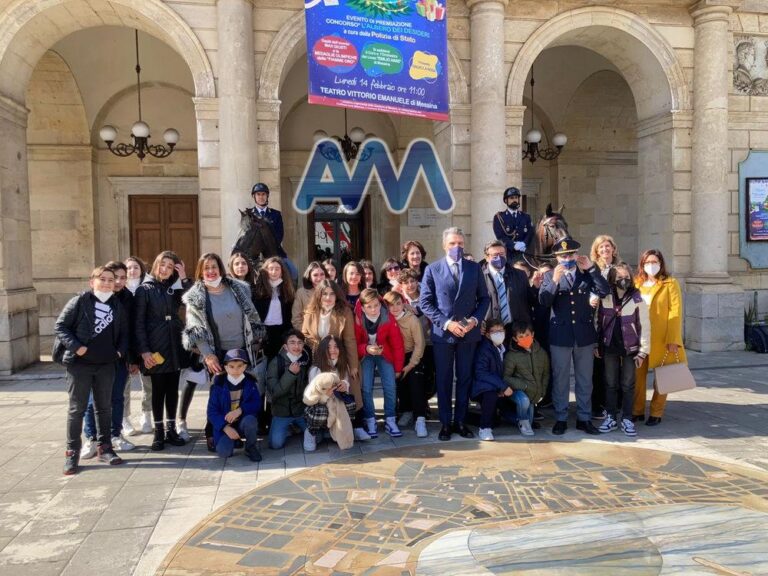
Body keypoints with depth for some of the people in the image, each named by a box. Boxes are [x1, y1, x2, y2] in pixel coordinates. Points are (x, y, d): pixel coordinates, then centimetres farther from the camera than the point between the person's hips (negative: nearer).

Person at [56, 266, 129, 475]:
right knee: (77, 408, 3)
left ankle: (104, 447, 24)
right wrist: (75, 347, -16)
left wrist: (121, 351, 0)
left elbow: (123, 333, 15)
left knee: (104, 407, 12)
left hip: (106, 365, 4)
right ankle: (72, 452, 13)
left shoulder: (117, 306, 7)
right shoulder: (79, 301, -5)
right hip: (79, 363, -4)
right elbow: (60, 326, -6)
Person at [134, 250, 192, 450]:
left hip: (175, 345, 4)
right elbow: (138, 323, -6)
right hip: (155, 347, -4)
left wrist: (184, 278, -10)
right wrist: (144, 350, -13)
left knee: (173, 388, 8)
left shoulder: (175, 288, 10)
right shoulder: (145, 289, -1)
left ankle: (171, 430, 18)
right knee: (158, 389, 2)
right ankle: (158, 432, 12)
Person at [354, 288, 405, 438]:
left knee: (390, 387, -8)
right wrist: (366, 349, -34)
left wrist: (398, 368, -7)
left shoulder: (389, 319, -22)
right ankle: (370, 422, 7)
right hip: (365, 355, 0)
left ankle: (390, 421, 6)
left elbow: (397, 344, -13)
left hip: (385, 354, 0)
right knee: (366, 389, -8)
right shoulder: (358, 320, -23)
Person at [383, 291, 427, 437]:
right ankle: (406, 412, 26)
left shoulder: (412, 319, -19)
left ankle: (420, 419, -17)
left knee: (416, 385, -16)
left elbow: (419, 344, -16)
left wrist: (411, 365, -15)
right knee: (400, 385, 8)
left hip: (413, 356, -4)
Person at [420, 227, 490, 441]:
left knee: (465, 378, 9)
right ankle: (445, 422, 16)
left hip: (469, 332, 2)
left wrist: (475, 319, -9)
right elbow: (425, 302, -4)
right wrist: (446, 322, -13)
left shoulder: (475, 268, 6)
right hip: (443, 332, -2)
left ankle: (460, 421, 20)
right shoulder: (432, 269, 0)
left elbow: (484, 298, 8)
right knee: (443, 379, 5)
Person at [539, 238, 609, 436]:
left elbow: (604, 291, -8)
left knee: (585, 380, 10)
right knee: (560, 379, 6)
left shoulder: (587, 274, 6)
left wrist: (592, 268, -14)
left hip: (584, 334, 2)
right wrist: (554, 281, -25)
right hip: (560, 334, -2)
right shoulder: (550, 275, 2)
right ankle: (561, 419, 16)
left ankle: (584, 419, 22)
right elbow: (543, 300, -11)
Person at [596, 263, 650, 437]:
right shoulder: (605, 298, 1)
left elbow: (644, 326, -5)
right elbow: (599, 322, 6)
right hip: (609, 346, 2)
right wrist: (596, 344, 4)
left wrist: (643, 351, -7)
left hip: (630, 348, -2)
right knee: (610, 384, 8)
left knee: (628, 385, 5)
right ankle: (611, 418, 18)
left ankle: (627, 419, 15)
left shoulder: (637, 299, -6)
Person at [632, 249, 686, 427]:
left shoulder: (670, 284, -1)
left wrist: (673, 340, -14)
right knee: (638, 375, 4)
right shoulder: (637, 284, 9)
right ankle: (638, 411, 16)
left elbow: (675, 313, -7)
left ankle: (656, 414, 16)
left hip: (662, 339, -3)